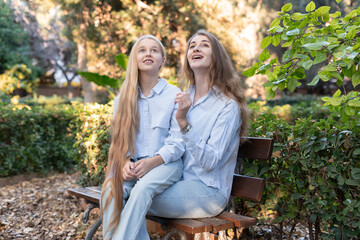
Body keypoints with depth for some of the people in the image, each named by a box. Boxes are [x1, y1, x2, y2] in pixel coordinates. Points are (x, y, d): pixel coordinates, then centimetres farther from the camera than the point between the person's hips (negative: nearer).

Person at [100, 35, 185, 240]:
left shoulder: (174, 95, 2)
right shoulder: (123, 98, 13)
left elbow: (177, 143, -3)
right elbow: (119, 140, 9)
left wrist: (151, 162, -19)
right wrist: (125, 162, -13)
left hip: (165, 164, -3)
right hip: (132, 165, 3)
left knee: (142, 188, -34)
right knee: (111, 190, -28)